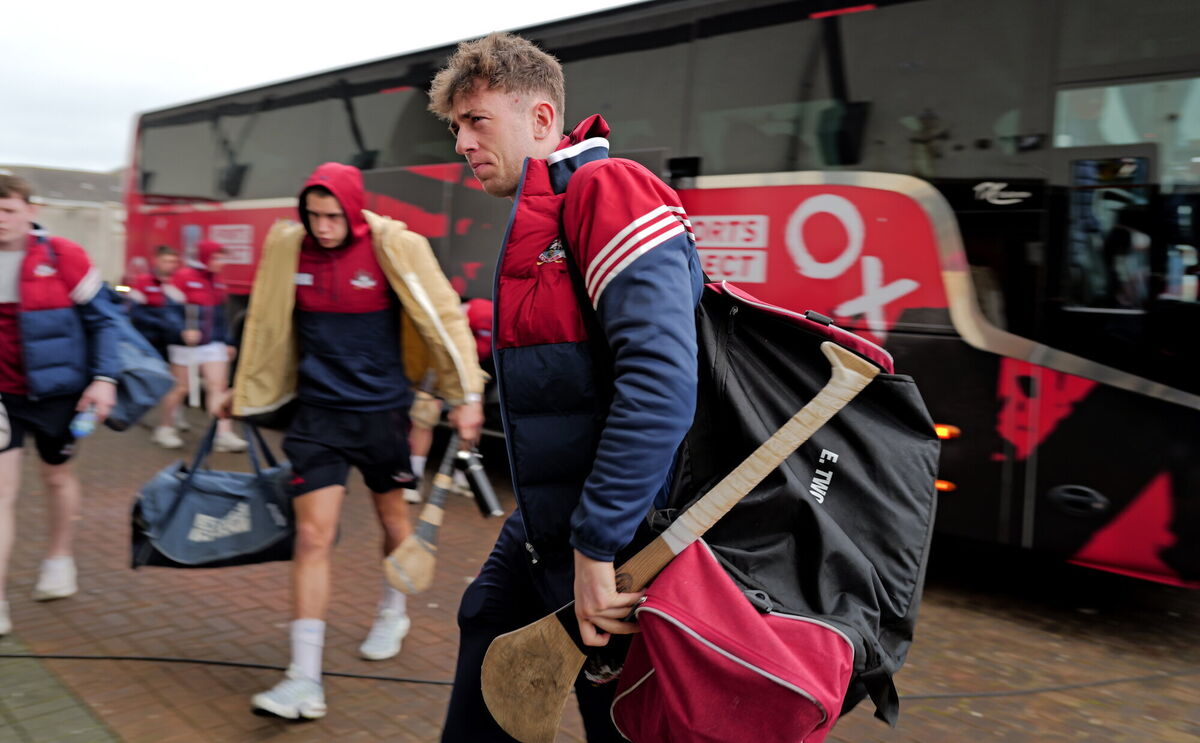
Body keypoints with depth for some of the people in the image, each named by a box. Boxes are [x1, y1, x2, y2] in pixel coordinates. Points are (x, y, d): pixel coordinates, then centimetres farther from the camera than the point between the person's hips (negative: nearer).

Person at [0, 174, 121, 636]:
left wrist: (104, 378, -12)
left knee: (57, 476, 17)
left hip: (55, 390, -1)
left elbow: (101, 319, -4)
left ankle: (59, 558, 43)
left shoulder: (62, 258, -10)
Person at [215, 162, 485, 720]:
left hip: (382, 410, -1)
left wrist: (465, 394, -11)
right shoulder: (286, 247, -3)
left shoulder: (394, 248, -12)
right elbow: (266, 324, 11)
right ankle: (305, 682, -1)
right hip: (319, 413, 1)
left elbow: (442, 316, -8)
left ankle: (393, 614, 46)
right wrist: (244, 392, 19)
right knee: (312, 535, -6)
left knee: (392, 516, 18)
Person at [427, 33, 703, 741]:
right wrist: (550, 537, 15)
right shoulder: (536, 218, 14)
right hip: (541, 528, 9)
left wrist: (596, 549, -26)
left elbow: (661, 382, -28)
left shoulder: (607, 188, -16)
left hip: (615, 543, -9)